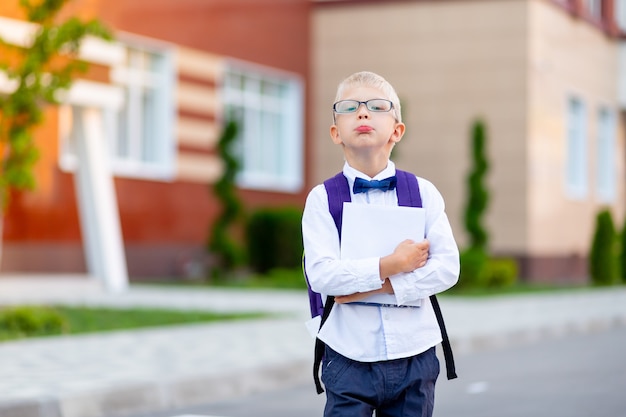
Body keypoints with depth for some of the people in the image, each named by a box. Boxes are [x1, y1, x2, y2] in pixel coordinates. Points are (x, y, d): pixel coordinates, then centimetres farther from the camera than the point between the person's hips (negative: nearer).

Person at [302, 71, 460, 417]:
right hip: (349, 358, -2)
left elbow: (448, 266, -7)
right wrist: (391, 265, -19)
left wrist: (385, 285, -16)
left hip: (415, 353, 2)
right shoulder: (322, 198, -3)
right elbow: (322, 275, -15)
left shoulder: (423, 192, 3)